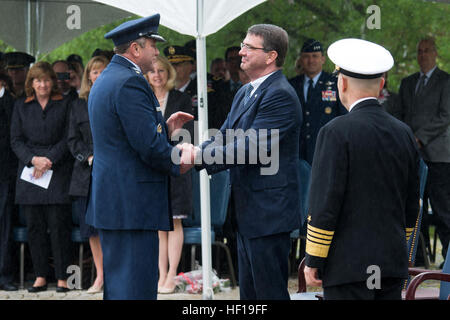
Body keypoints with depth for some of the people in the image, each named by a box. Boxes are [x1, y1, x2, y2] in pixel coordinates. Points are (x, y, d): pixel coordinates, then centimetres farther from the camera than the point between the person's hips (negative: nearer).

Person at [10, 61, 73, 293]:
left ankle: (62, 277, -5)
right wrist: (33, 159, -8)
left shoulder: (64, 105, 6)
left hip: (57, 172, -3)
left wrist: (49, 160, -11)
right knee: (34, 226, 2)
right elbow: (16, 141, 8)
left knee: (58, 225, -8)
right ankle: (40, 276, 7)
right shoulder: (21, 107, 13)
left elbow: (68, 139, 1)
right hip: (29, 173, 3)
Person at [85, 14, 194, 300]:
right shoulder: (130, 83, -16)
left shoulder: (105, 80, 18)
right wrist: (177, 164, -3)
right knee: (136, 287, -9)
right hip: (133, 204, -11)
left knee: (117, 284, 14)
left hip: (111, 201, 11)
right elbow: (149, 145, -20)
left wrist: (165, 128, 14)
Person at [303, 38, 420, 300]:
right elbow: (412, 205, 15)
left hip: (348, 266, -6)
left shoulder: (336, 132, -10)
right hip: (394, 264, 6)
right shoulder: (404, 133, 9)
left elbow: (325, 203, -13)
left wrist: (313, 261, -6)